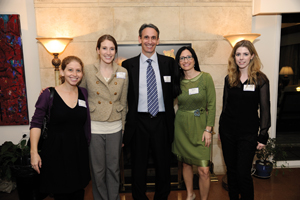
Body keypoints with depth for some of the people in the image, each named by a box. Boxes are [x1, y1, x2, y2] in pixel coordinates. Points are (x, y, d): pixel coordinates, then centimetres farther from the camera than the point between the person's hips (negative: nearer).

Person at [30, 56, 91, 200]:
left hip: (79, 151, 3)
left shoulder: (84, 93, 1)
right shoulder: (49, 94, -8)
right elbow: (36, 123, -6)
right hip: (56, 151, -3)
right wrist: (34, 152, -11)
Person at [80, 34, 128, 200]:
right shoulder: (87, 70, -3)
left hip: (115, 127, 2)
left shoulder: (123, 73, 3)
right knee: (98, 169, 11)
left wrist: (123, 129, 8)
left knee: (113, 168, 13)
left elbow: (123, 102, 7)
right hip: (94, 127, -1)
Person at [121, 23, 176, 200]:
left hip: (162, 121, 1)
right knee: (139, 166, 14)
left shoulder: (169, 62, 3)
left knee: (163, 165, 15)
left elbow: (174, 90, 8)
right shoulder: (128, 65, 1)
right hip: (139, 122, 0)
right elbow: (124, 97, 2)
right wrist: (127, 124, -3)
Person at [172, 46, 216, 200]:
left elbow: (211, 105, -6)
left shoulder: (205, 78, -6)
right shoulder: (178, 81, 3)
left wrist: (208, 129, -10)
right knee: (186, 164, 15)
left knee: (204, 170, -5)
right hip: (182, 126, 3)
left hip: (200, 126, -2)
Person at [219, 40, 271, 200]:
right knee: (231, 170, 14)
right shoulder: (229, 78, 4)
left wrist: (263, 135, -6)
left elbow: (265, 109, -4)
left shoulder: (260, 79, -6)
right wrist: (221, 129, 11)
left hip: (248, 133, -3)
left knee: (243, 173, 0)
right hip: (228, 131, 4)